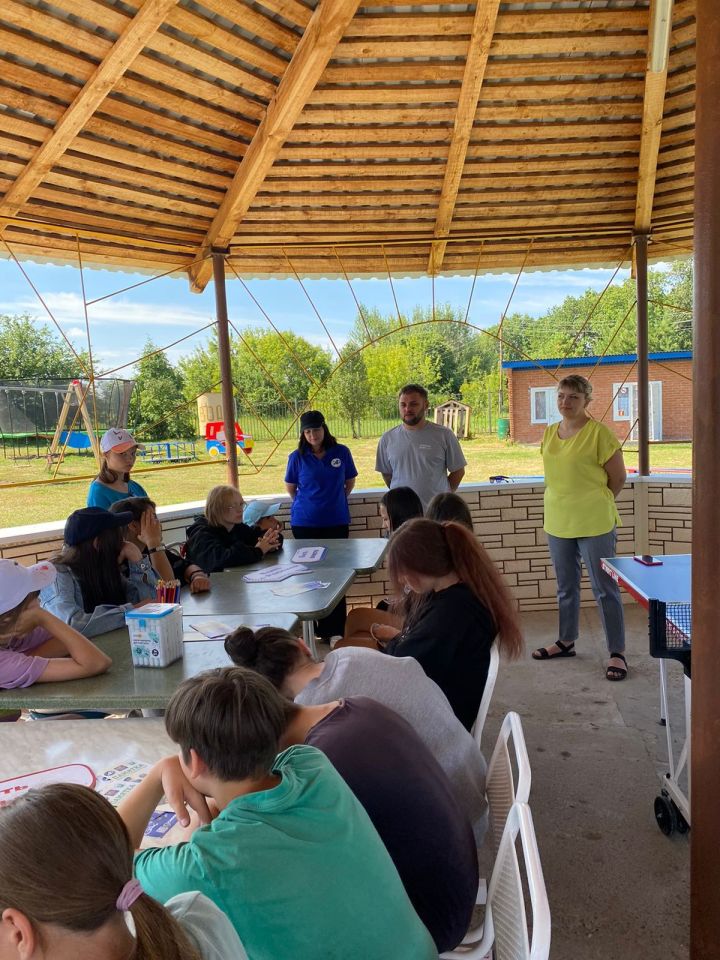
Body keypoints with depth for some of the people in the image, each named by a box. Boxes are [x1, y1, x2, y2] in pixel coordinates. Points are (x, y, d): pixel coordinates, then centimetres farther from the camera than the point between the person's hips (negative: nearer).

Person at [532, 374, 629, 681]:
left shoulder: (599, 432, -12)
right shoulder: (550, 433, 8)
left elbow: (618, 477, -7)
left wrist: (595, 504, 3)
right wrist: (568, 503, 12)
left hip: (594, 524, -7)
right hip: (557, 523, 7)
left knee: (605, 589, 1)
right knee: (566, 586, 19)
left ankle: (617, 652, 12)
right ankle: (566, 641, 34)